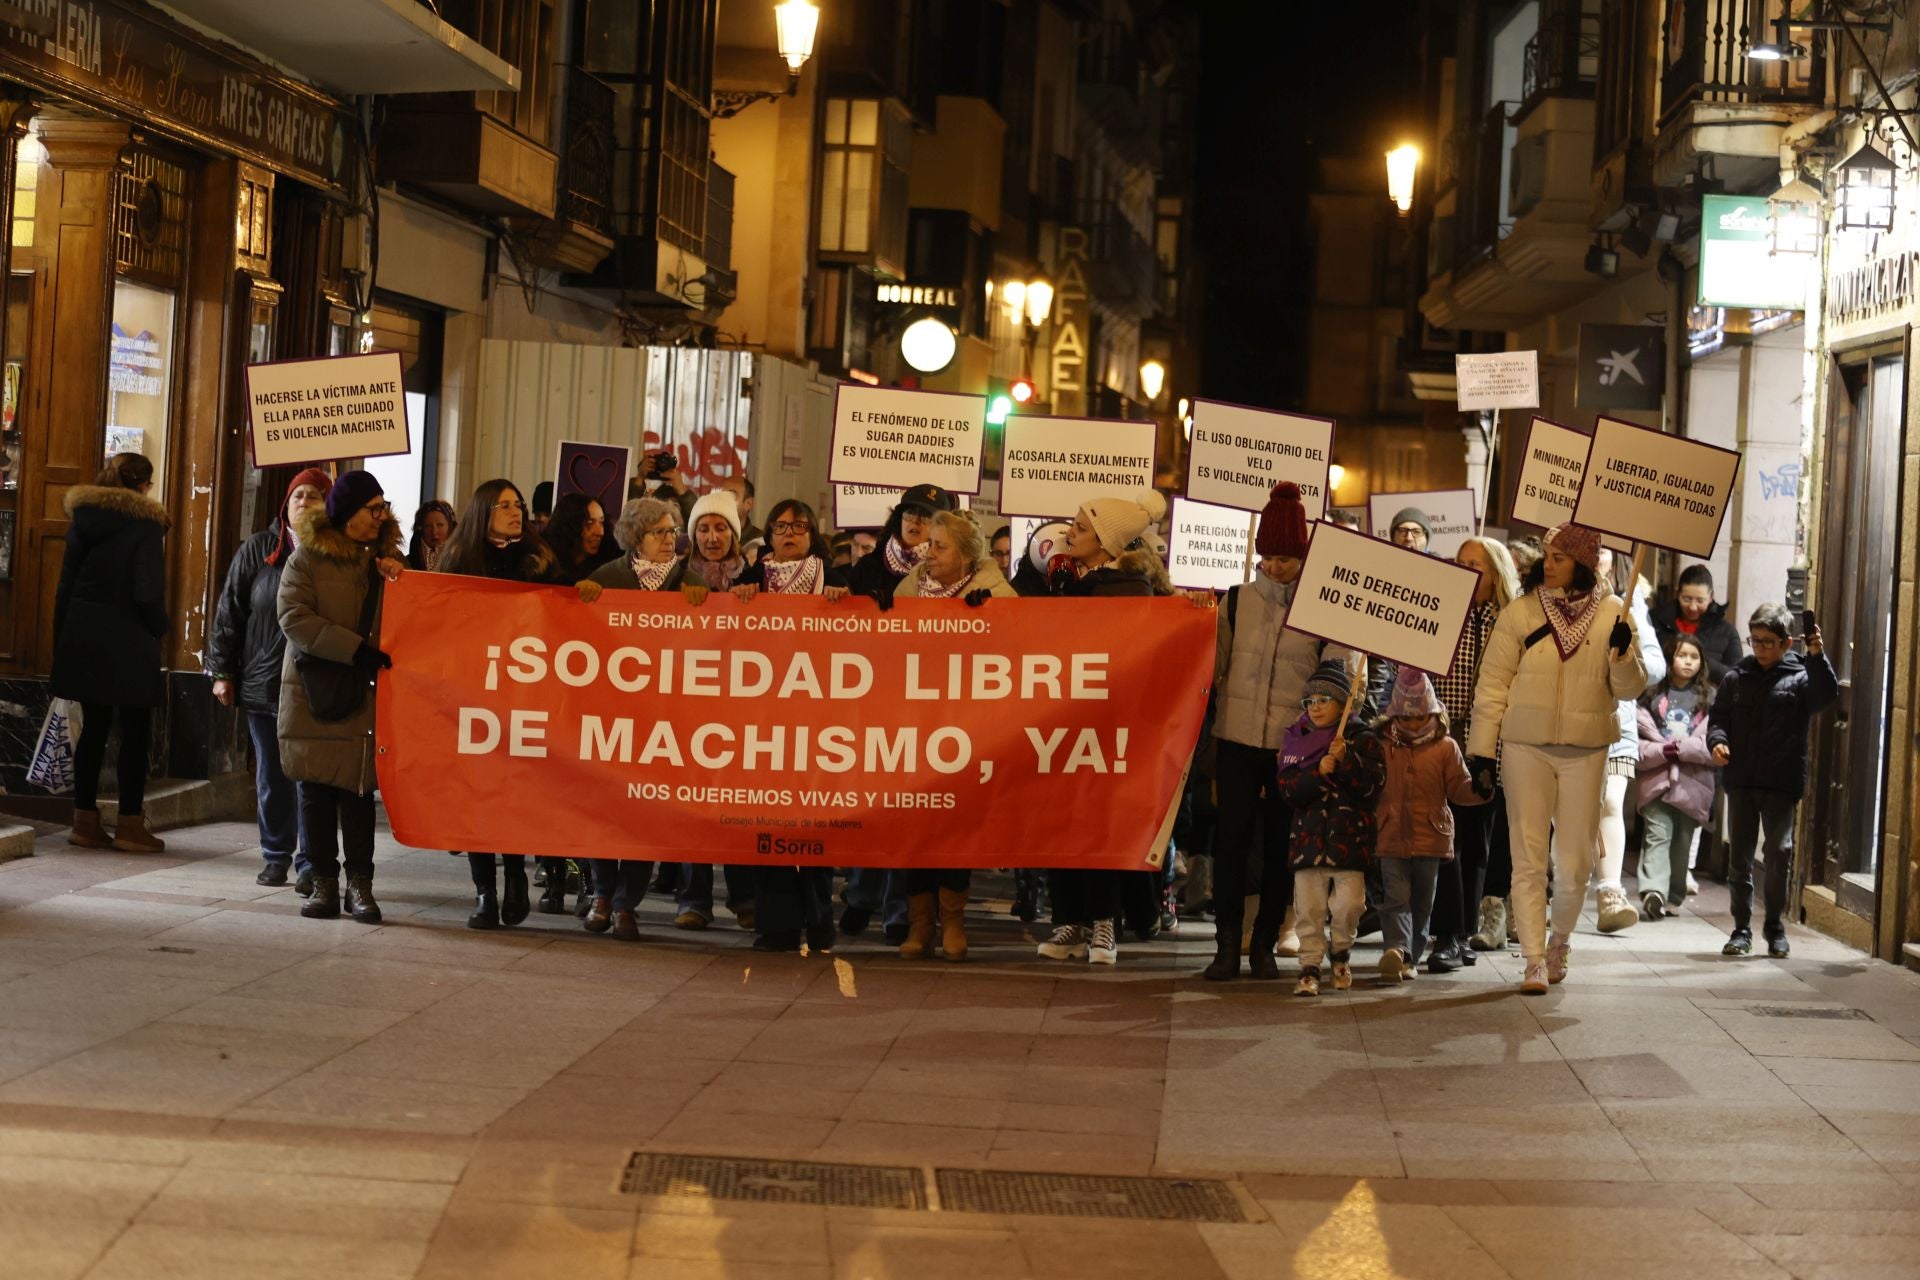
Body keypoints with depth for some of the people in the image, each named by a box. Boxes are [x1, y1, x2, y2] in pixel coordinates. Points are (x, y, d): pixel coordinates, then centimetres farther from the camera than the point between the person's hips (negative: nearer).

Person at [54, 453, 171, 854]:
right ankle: (130, 825, 4)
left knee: (94, 728, 12)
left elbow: (65, 586, 10)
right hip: (128, 644, -6)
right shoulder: (145, 525, -11)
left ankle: (85, 821, 13)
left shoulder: (82, 521, 7)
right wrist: (159, 629, 1)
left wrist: (62, 643, 15)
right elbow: (148, 592, -17)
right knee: (135, 732, 3)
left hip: (82, 639, 6)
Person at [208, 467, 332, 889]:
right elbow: (230, 613, 7)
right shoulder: (257, 550, 6)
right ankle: (276, 857, 20)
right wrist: (222, 672, 5)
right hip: (263, 681, 2)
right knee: (271, 775, 9)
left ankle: (308, 862, 7)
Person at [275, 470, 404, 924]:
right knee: (316, 791, 3)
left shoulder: (387, 558, 13)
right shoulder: (307, 558, 1)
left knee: (358, 788, -2)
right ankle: (324, 883, 11)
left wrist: (399, 584, -6)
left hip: (367, 696, 2)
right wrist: (354, 650, -19)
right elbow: (294, 618, -11)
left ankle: (359, 885, 4)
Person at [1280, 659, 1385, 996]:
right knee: (1308, 906, -1)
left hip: (1349, 837, -2)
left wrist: (1346, 760, -20)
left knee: (1348, 903, -5)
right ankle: (1310, 966, 8)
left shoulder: (1362, 740, 4)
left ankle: (1342, 951, 22)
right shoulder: (1296, 741, 10)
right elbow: (1288, 788, 0)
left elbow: (1372, 785, -7)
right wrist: (1318, 772, -17)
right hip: (1309, 836, 2)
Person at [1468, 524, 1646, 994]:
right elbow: (1492, 686, 2)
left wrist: (1622, 653, -17)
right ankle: (1534, 960, 2)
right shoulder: (1520, 612, 0)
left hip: (1586, 750, 1)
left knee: (1575, 862, 5)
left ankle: (1560, 939, 31)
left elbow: (1631, 689, 3)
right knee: (1529, 858, -3)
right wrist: (1481, 751, -2)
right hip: (1525, 747, -1)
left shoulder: (1612, 613, 3)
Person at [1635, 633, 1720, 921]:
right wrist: (1662, 751, -13)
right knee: (1657, 835, -9)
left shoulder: (1709, 698, 7)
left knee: (1682, 842, 5)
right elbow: (1637, 739, 1)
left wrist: (1681, 747, -11)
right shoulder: (1652, 695, 7)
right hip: (1657, 779, -1)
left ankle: (1674, 897, 9)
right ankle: (1653, 892, -16)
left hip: (1692, 782, 1)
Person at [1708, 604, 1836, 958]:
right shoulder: (1736, 678, 9)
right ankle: (1742, 928, 14)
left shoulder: (1799, 677, 0)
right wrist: (1717, 740, -10)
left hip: (1781, 782, -3)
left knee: (1779, 853, -1)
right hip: (1740, 779, 3)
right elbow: (1718, 716, 10)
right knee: (1740, 855, 6)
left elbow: (1826, 695, -17)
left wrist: (1817, 657, -30)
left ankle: (1775, 926, 14)